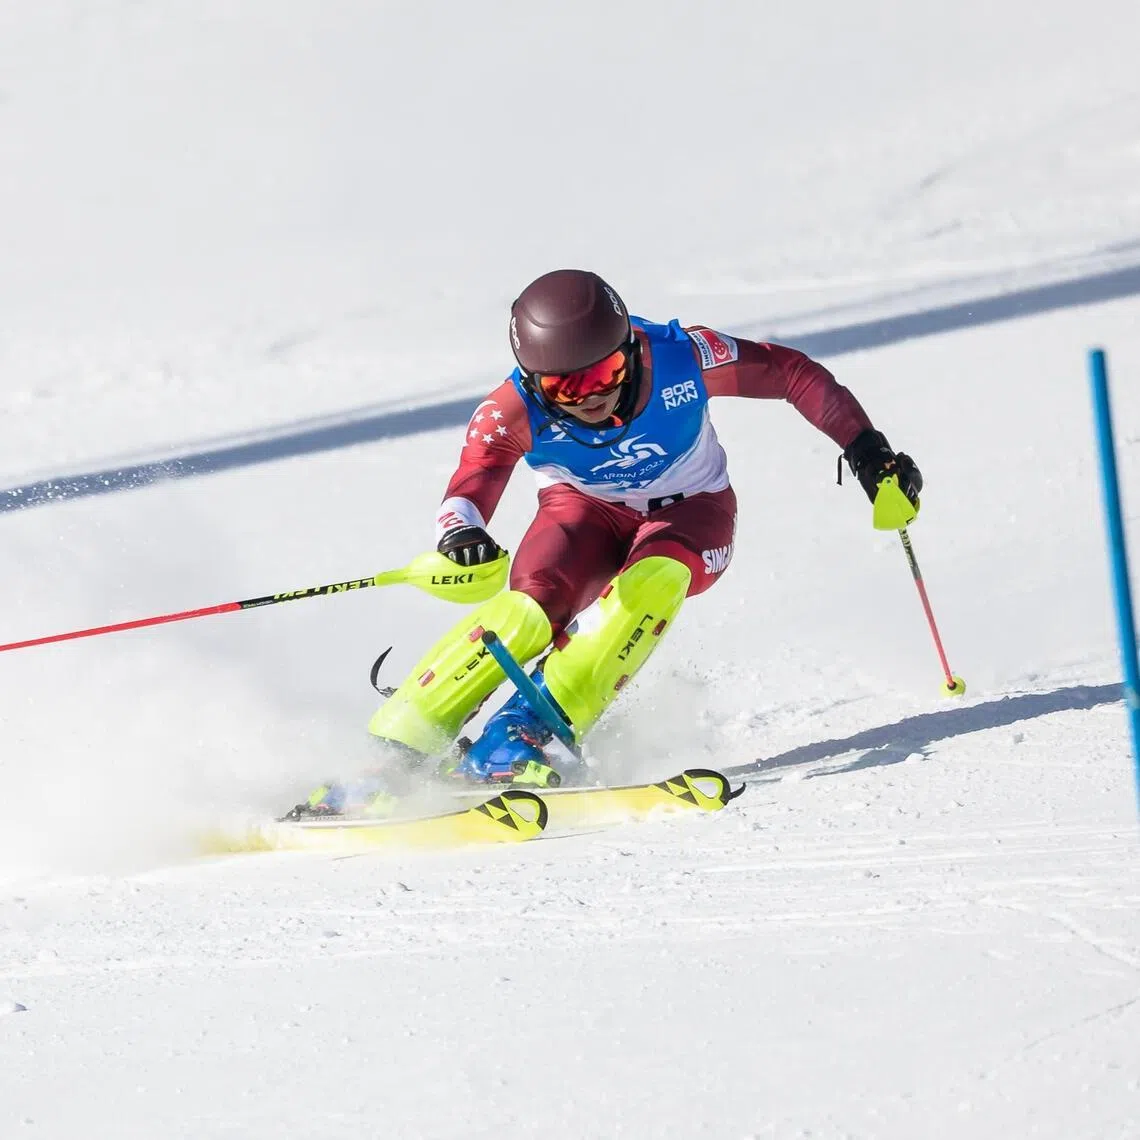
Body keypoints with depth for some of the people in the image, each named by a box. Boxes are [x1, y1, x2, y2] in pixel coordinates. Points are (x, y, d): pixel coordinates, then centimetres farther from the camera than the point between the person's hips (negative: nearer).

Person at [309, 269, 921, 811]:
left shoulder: (683, 358, -29)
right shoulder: (514, 411, -28)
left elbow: (792, 373, -15)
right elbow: (471, 486, -40)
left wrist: (865, 449, -11)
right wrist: (461, 534, -64)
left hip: (689, 517, 0)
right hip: (586, 514, 0)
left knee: (652, 584, -35)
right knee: (527, 611, -30)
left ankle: (535, 732, -35)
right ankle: (395, 745, -27)